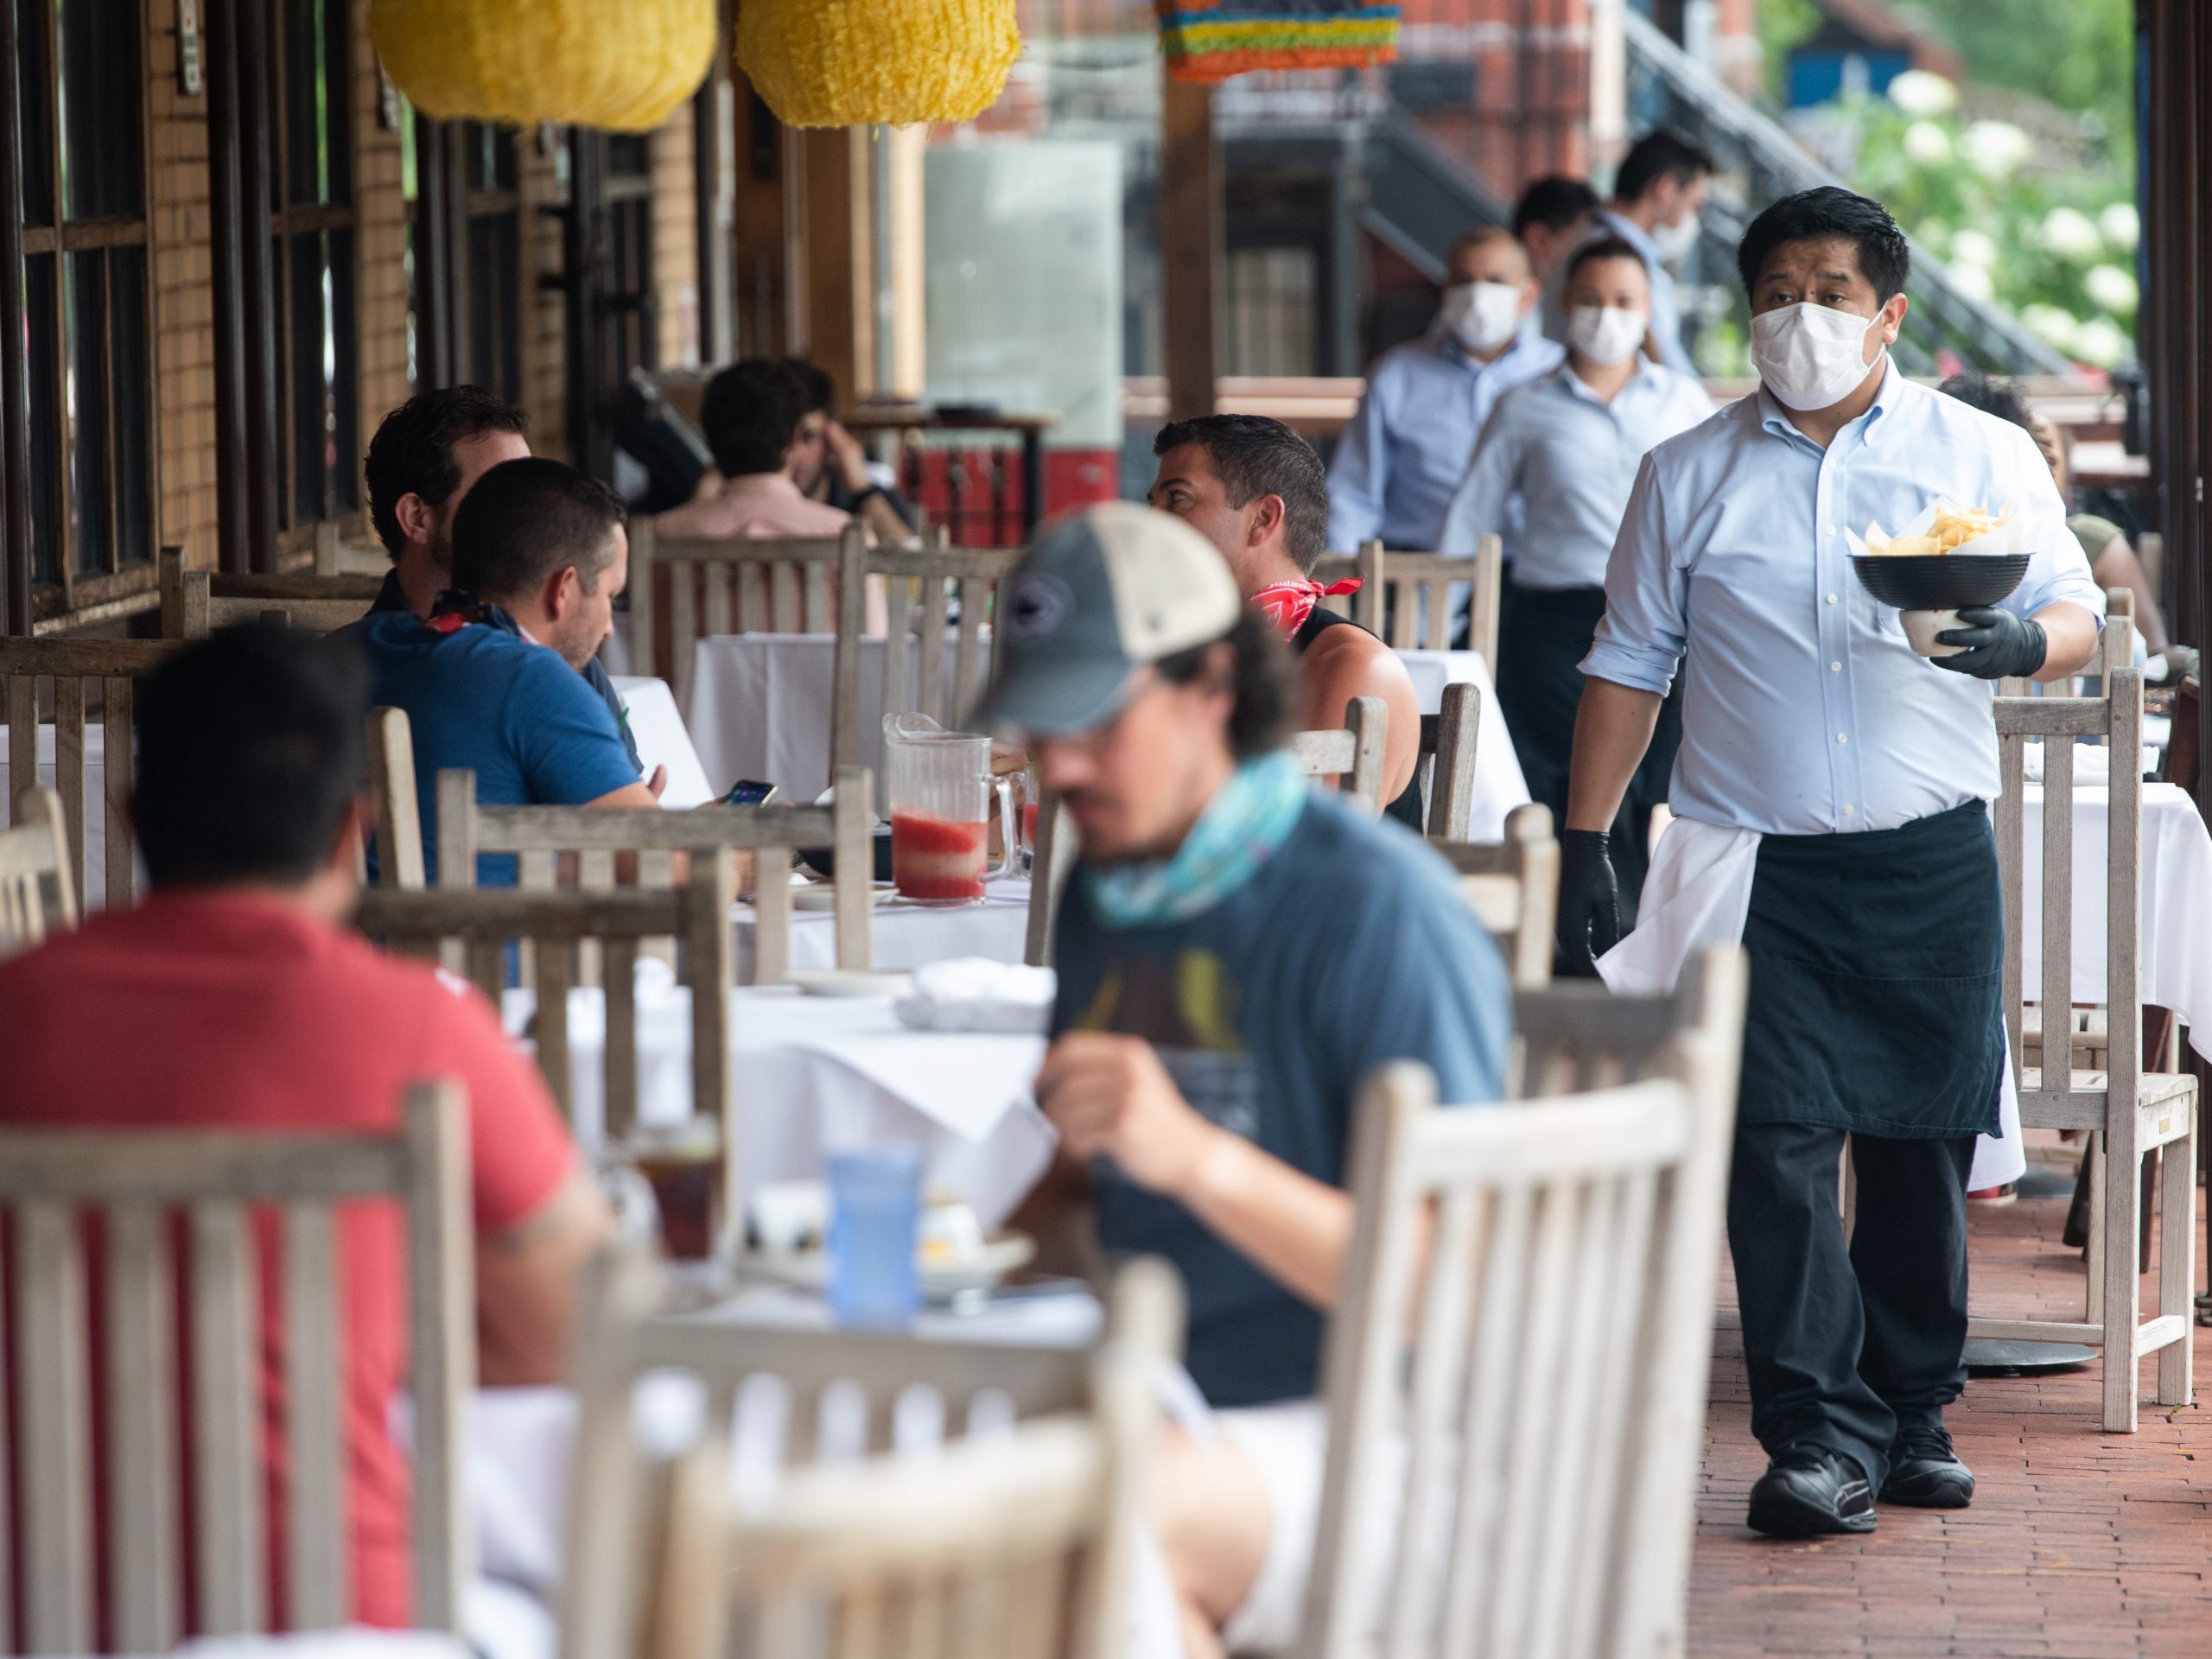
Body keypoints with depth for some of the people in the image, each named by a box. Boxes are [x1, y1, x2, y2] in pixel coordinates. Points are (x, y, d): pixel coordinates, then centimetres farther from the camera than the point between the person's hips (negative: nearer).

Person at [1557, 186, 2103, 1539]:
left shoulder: (1984, 455, 8)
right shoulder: (1688, 478, 10)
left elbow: (2077, 616, 4)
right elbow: (1631, 665, 12)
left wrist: (2026, 641, -20)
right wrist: (1586, 843, 6)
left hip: (1932, 861, 0)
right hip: (1758, 864, 0)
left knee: (1923, 1141, 3)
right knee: (1777, 1139, -11)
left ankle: (1914, 1410, 17)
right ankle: (1821, 1434, -10)